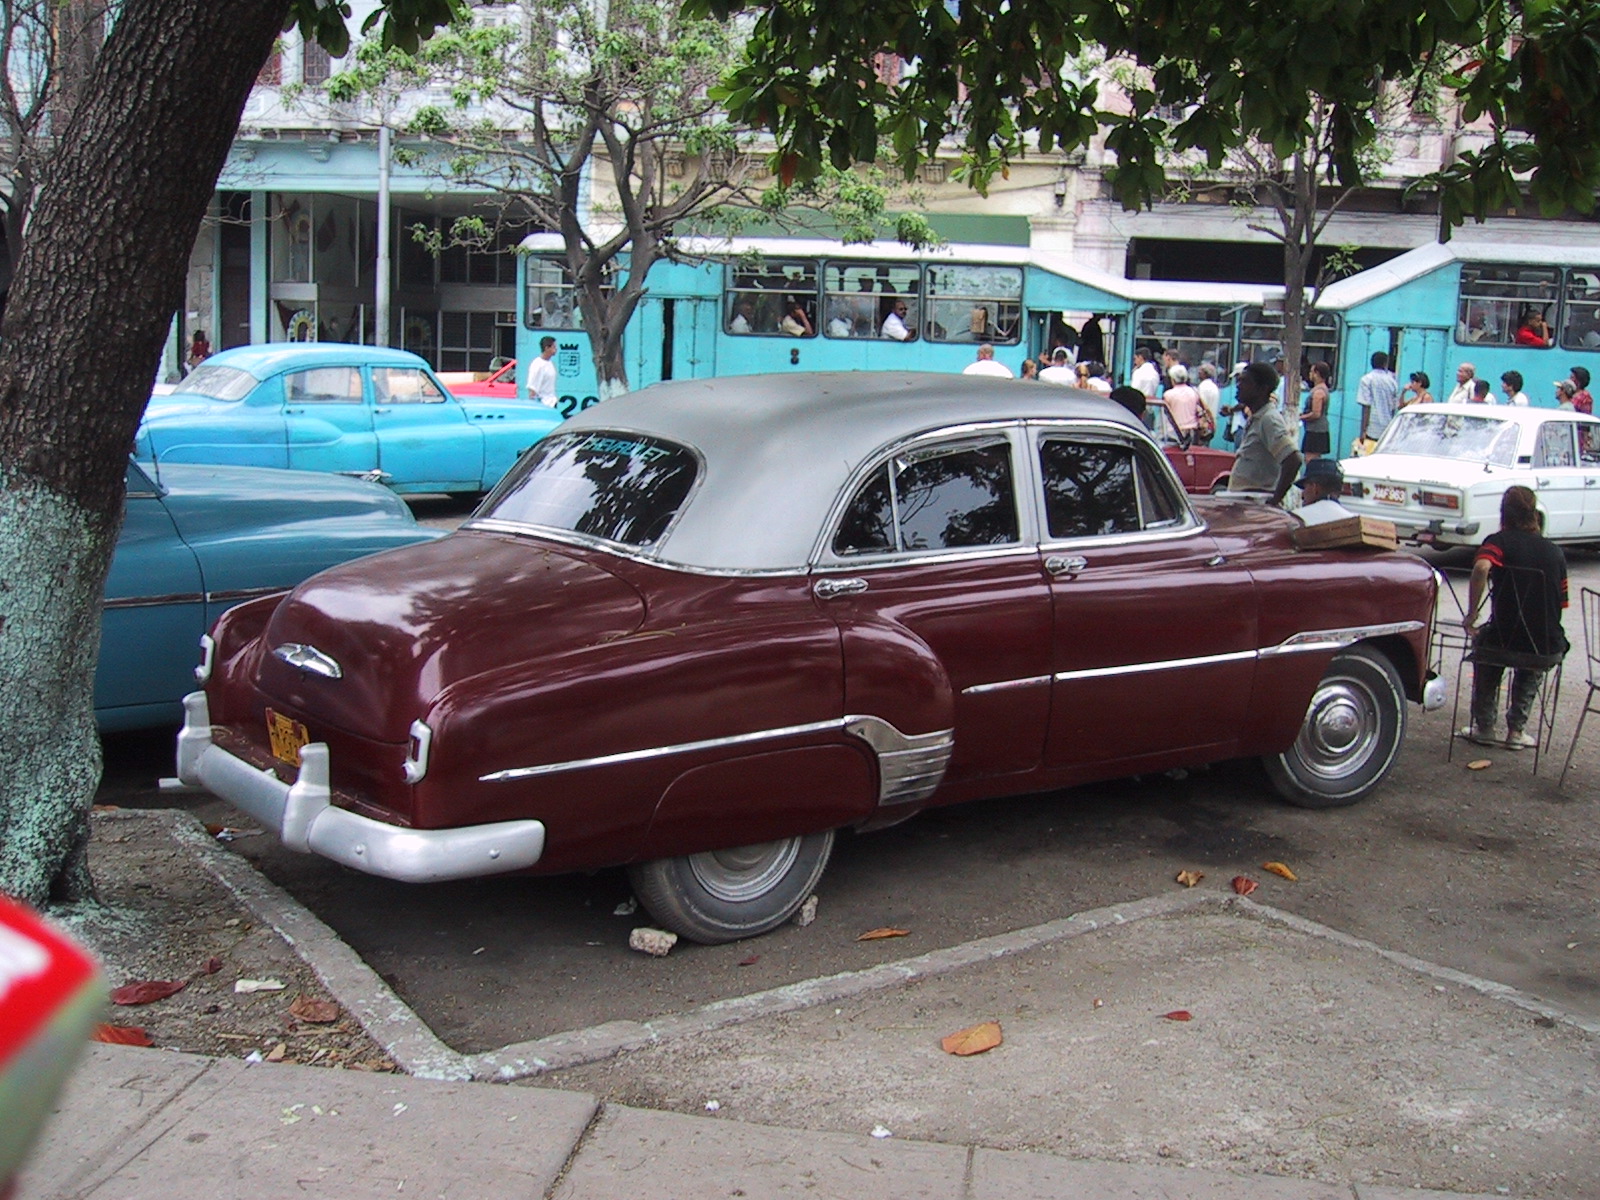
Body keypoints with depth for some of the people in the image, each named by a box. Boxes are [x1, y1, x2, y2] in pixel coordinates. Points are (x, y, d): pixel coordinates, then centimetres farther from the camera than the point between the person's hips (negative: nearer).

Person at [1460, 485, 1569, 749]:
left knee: (1484, 640, 34)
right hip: (1548, 652, 3)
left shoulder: (1499, 542, -3)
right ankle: (1516, 729, 30)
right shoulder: (1554, 551, 9)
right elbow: (1560, 604, 13)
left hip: (1505, 645, -2)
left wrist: (1471, 615, -17)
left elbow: (1481, 568, -26)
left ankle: (1484, 726, 33)